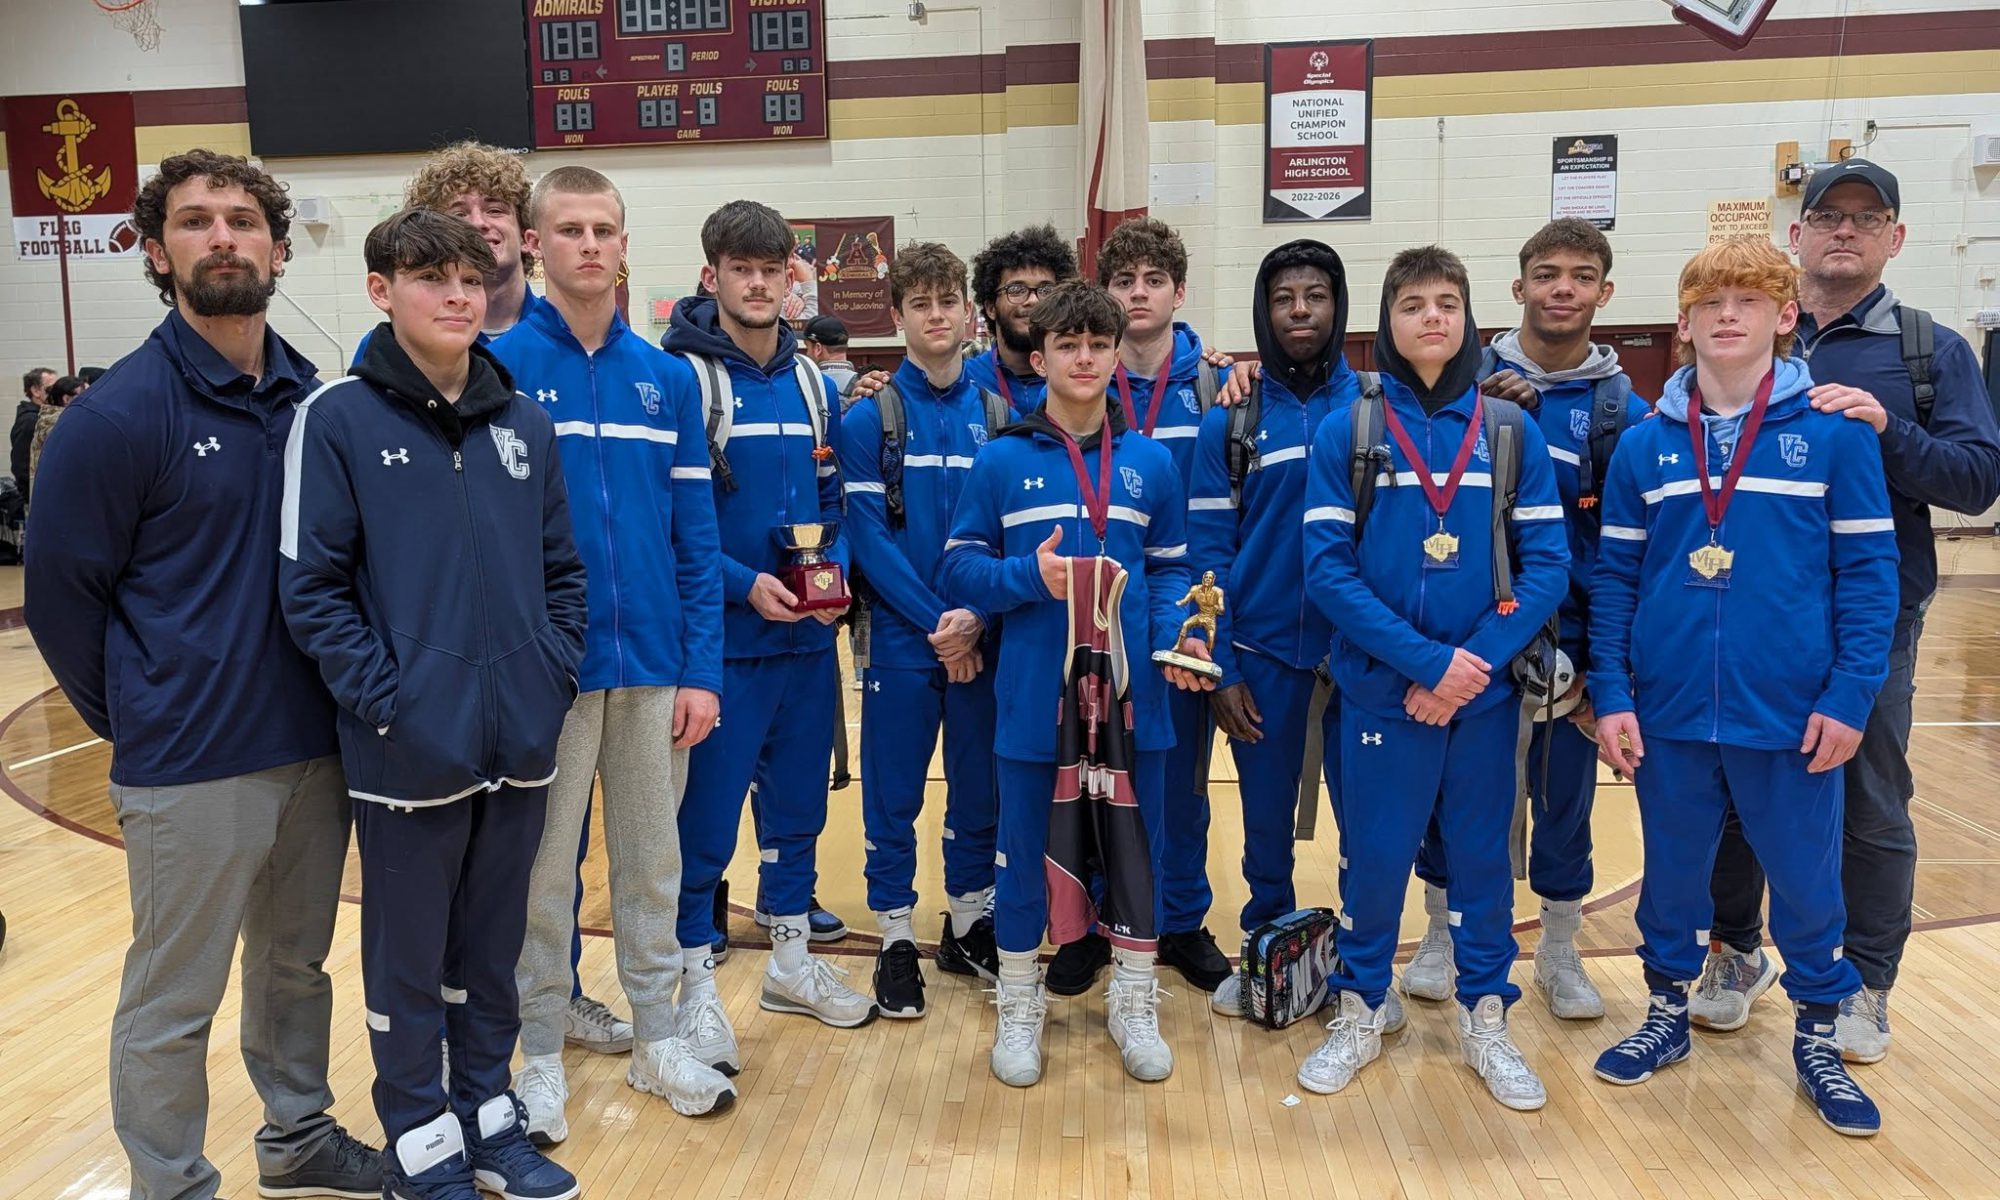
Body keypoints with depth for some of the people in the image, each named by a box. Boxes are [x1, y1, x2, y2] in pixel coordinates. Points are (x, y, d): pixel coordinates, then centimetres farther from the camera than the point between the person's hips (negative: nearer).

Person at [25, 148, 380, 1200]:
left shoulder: (314, 398, 3)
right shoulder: (120, 413, -11)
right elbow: (60, 593, -5)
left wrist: (335, 692, 6)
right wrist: (138, 718, 1)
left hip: (315, 748, 5)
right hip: (191, 765, -5)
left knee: (296, 965, 21)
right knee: (172, 1005, 8)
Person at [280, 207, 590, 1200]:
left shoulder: (523, 421, 7)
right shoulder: (338, 418, -6)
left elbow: (561, 568, 12)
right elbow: (312, 589, -8)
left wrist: (554, 673, 1)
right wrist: (387, 698, -14)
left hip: (520, 744, 4)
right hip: (409, 748, -4)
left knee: (493, 944, 17)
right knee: (407, 957, 11)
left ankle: (488, 1110, 35)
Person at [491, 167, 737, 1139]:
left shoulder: (665, 377, 5)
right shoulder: (495, 367, -5)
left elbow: (695, 536, 4)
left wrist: (701, 668, -1)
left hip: (653, 662, 3)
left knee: (652, 856, 15)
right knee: (542, 868, 10)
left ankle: (658, 1035, 30)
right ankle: (539, 1051, 27)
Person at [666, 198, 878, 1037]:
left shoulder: (815, 384, 10)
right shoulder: (682, 377, -9)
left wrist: (833, 565, -5)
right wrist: (744, 584, -20)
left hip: (808, 638, 6)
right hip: (721, 640, -6)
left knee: (798, 805, 16)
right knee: (706, 818, 2)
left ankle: (792, 959, 32)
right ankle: (697, 979, 18)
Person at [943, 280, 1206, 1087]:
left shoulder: (1150, 462, 7)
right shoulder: (1002, 461, 0)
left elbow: (1170, 568, 12)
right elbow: (961, 568, 0)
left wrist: (1173, 635, -7)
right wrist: (1027, 575, -18)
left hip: (1130, 691, 2)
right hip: (1034, 693, -2)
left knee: (1135, 846, 11)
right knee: (1025, 850, 8)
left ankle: (1134, 1005, 29)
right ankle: (1019, 1009, 27)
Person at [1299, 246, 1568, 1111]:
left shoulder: (1513, 433, 3)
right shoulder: (1345, 433, -2)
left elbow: (1547, 567, -1)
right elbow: (1326, 569, -8)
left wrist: (1474, 661, -13)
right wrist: (1427, 660, -16)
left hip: (1485, 691, 2)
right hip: (1379, 691, -1)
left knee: (1482, 855, 12)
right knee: (1375, 856, 7)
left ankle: (1487, 1021, 29)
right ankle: (1359, 1014, 27)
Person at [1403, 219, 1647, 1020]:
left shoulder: (1621, 409, 0)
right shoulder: (1467, 383, -2)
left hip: (1566, 640, 1)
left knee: (1564, 797, 11)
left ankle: (1560, 953, 30)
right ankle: (1442, 935, 29)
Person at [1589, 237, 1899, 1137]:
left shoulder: (1833, 432, -4)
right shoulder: (1646, 444, 2)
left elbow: (1869, 570, -3)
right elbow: (1614, 576, 4)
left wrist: (1850, 696, -9)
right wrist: (1611, 694, -2)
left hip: (1793, 715, -1)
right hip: (1670, 715, 2)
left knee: (1807, 882, 11)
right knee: (1673, 871, 15)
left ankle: (1817, 1038, 32)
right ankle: (1666, 1014, 34)